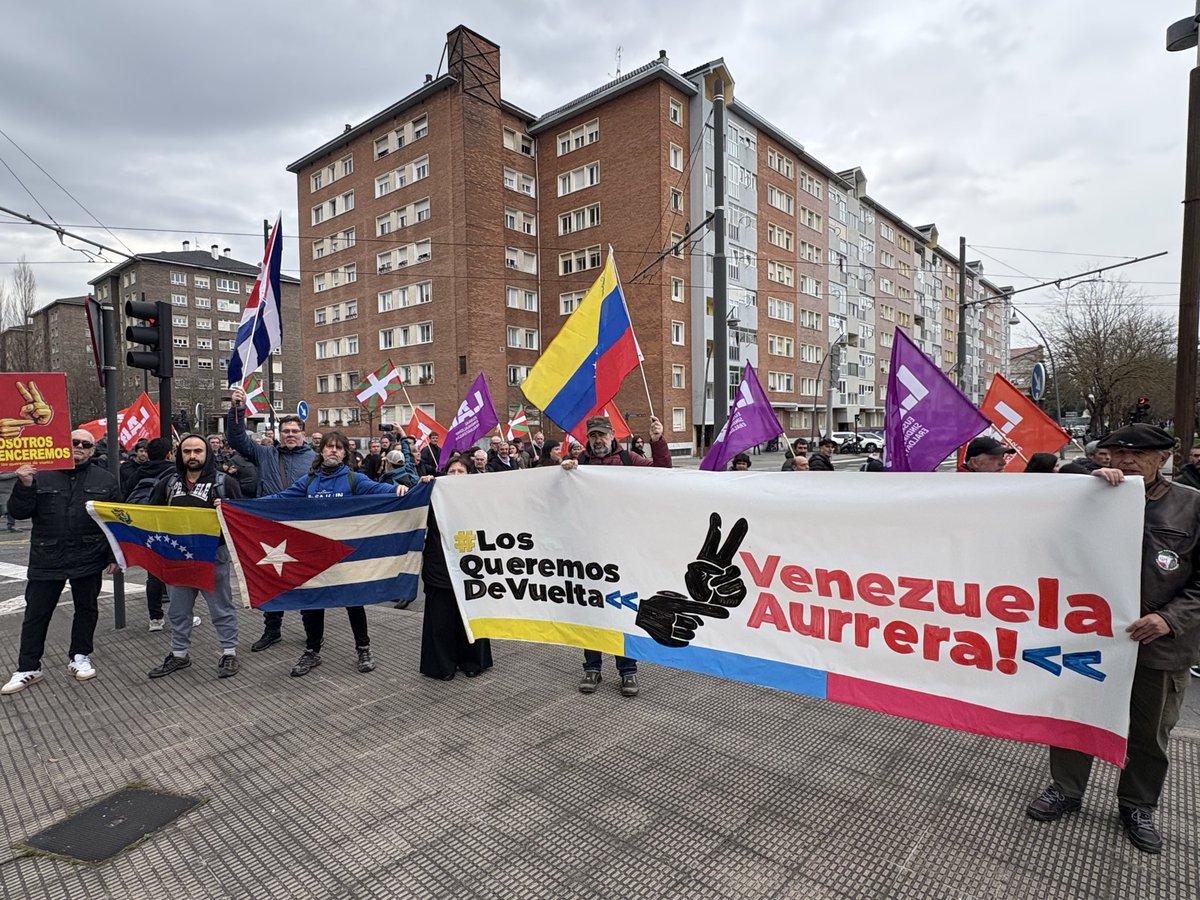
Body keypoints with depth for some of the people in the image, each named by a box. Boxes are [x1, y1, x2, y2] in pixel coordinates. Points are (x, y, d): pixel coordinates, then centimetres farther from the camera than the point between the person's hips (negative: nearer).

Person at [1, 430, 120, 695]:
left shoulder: (106, 480, 3)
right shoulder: (41, 476, 3)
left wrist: (114, 556, -2)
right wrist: (24, 486, -16)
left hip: (89, 560, 0)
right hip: (46, 560, 0)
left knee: (86, 609, 10)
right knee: (36, 613, 7)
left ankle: (80, 657, 25)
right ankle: (28, 668, 20)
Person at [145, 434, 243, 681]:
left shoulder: (224, 482, -4)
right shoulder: (168, 483, 10)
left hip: (212, 555, -5)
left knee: (221, 607, 5)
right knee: (178, 609, 17)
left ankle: (229, 652, 17)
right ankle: (179, 654, 32)